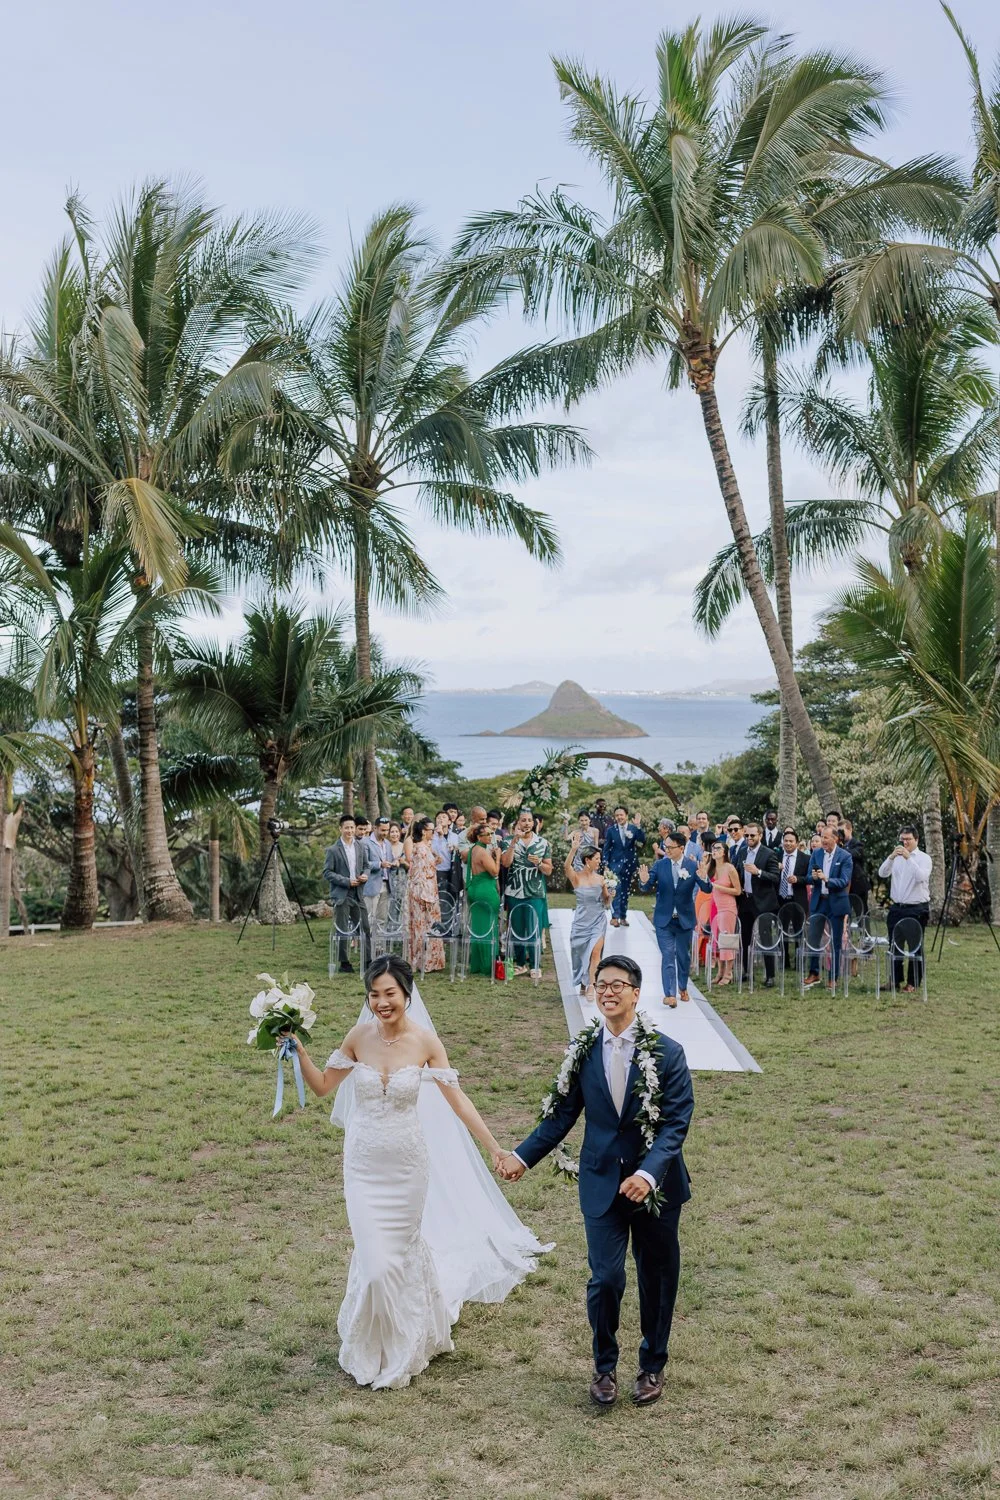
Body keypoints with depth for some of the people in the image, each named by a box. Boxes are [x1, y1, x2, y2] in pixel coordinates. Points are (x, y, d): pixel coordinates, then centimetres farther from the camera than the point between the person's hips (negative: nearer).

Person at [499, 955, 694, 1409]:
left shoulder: (666, 1053, -10)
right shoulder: (584, 1052, -1)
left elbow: (675, 1123, -14)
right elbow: (563, 1115, 6)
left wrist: (648, 1173, -27)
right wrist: (523, 1156, 1)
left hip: (656, 1184, -1)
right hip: (602, 1183, 1)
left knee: (657, 1280, 13)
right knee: (605, 1279, -5)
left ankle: (652, 1366, 35)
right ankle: (605, 1365, 21)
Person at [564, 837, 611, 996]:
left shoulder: (600, 879, 2)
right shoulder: (576, 877, -7)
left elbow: (606, 902, 12)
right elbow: (567, 866, -30)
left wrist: (609, 896, -11)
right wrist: (573, 849, -42)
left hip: (598, 919, 1)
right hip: (582, 919, -1)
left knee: (595, 951, -15)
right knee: (581, 952, 10)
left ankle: (590, 986, -11)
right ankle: (582, 982, 33)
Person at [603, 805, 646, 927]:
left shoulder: (634, 828, -1)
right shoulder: (611, 830, -2)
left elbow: (642, 841, -15)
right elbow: (606, 848, 1)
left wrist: (638, 826, -27)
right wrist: (605, 865, -4)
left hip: (629, 864, 2)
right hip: (615, 863, -2)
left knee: (625, 891, 9)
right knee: (616, 890, -12)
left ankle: (623, 916, 16)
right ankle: (615, 916, -12)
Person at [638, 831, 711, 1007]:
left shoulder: (693, 866, -7)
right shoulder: (659, 865, -4)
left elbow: (707, 889, -13)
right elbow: (646, 889, -5)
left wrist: (704, 878, -34)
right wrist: (644, 881, -28)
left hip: (685, 919, 0)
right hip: (664, 919, 0)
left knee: (684, 956, 15)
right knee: (667, 956, -6)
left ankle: (682, 988, 35)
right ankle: (670, 994, -8)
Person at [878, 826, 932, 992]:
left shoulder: (924, 858, -4)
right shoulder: (896, 857, 8)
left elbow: (921, 877, -21)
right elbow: (883, 873, -5)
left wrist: (909, 858, -28)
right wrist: (891, 857, -20)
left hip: (917, 909, -4)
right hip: (896, 908, 4)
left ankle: (913, 982, 10)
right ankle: (895, 980, 18)